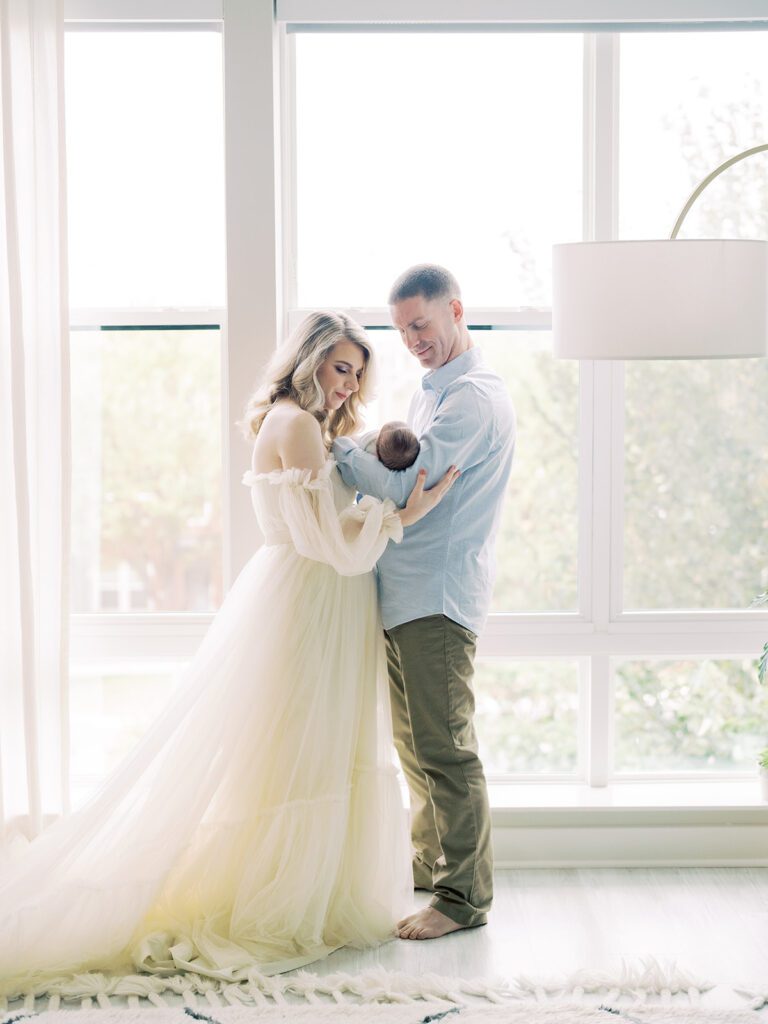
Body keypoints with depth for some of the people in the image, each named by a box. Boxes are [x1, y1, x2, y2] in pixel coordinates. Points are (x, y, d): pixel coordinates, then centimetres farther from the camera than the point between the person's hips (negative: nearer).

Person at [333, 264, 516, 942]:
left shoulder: (473, 396, -13)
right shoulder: (433, 391, 20)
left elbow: (402, 485, -19)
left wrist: (334, 442, -8)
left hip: (439, 594, -10)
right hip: (404, 593, 10)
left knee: (443, 747, -7)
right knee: (411, 741, 18)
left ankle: (465, 895, 1)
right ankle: (430, 864, 32)